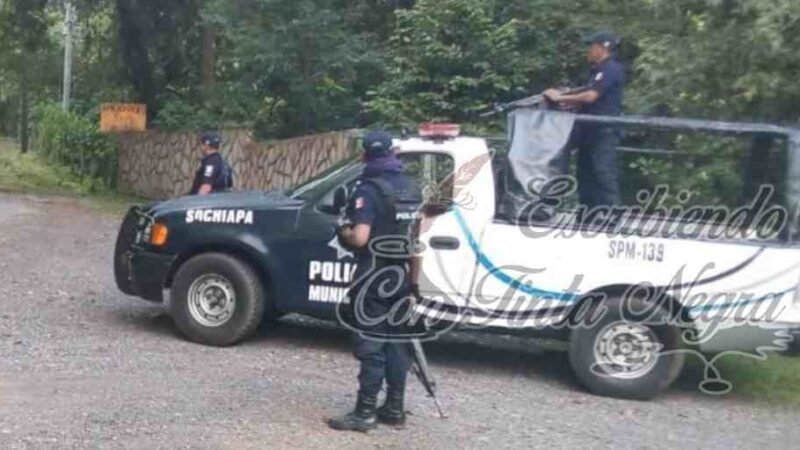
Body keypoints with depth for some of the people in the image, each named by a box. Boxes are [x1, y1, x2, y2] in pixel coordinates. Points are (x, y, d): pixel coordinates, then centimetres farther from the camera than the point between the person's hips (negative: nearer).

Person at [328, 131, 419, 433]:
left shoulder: (368, 189, -14)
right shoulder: (410, 188, 9)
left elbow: (360, 237, -24)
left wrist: (343, 233, -1)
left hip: (374, 277, -7)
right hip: (400, 275, 7)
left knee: (371, 345, -3)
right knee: (396, 342, 13)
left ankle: (365, 413, 1)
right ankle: (394, 408, 20)